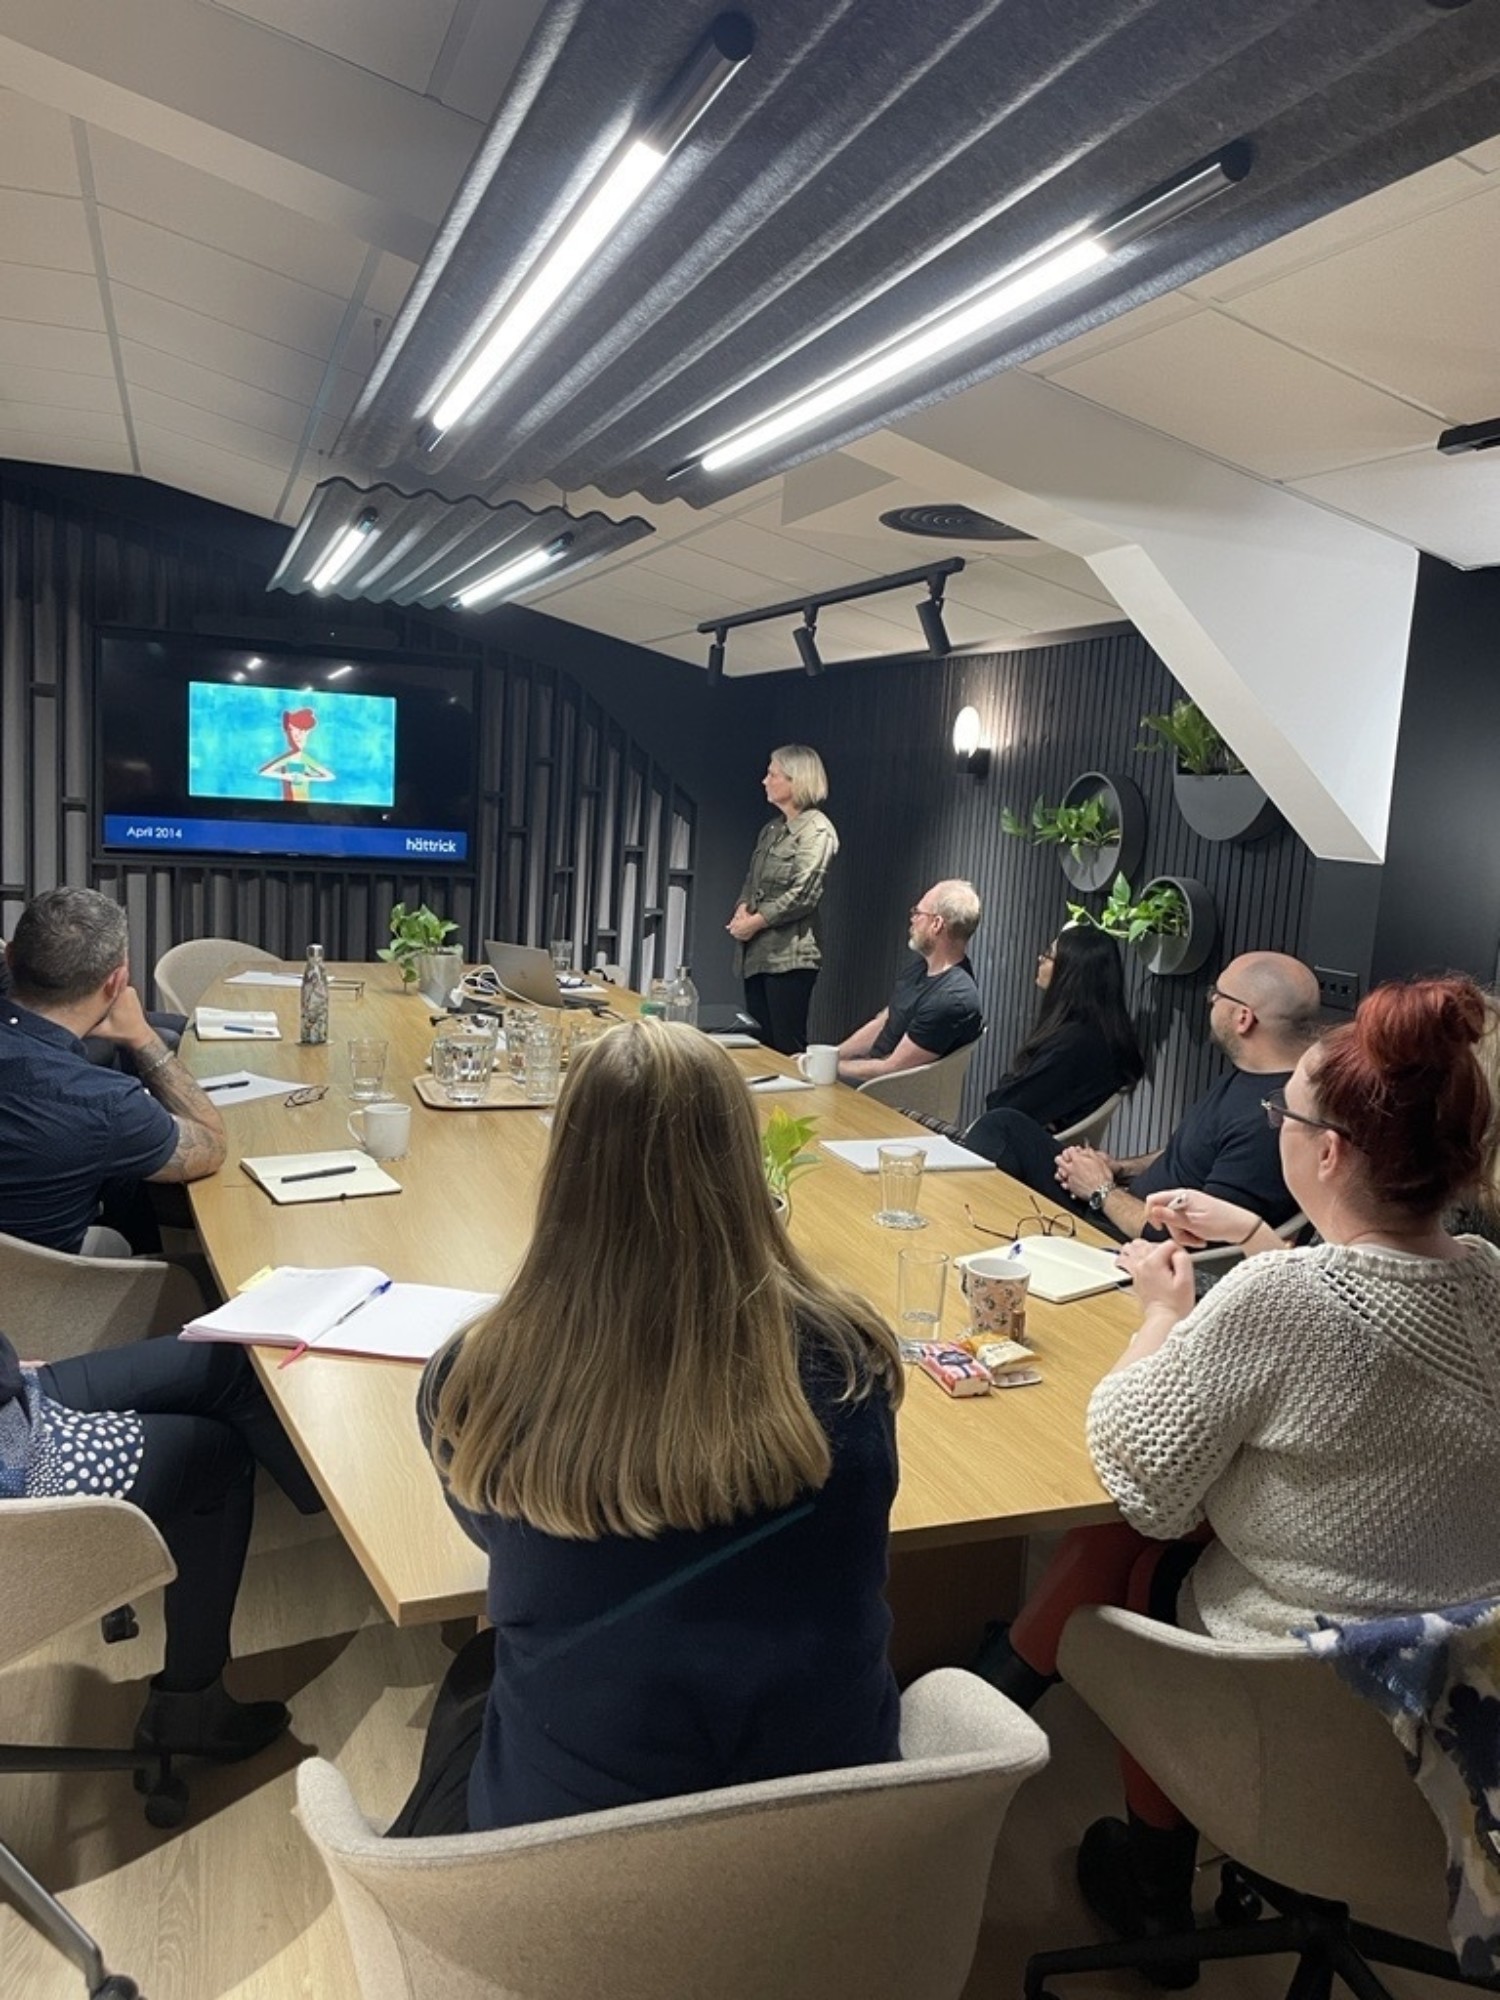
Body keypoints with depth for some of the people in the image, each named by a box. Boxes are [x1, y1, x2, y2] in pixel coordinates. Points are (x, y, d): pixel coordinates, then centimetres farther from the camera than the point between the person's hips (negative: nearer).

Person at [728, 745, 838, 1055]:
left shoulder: (817, 831, -9)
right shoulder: (772, 829, 17)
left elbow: (802, 895, -17)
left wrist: (755, 922, -12)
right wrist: (742, 909, 0)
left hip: (789, 955, -8)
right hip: (757, 952, 8)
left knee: (787, 1049, -5)